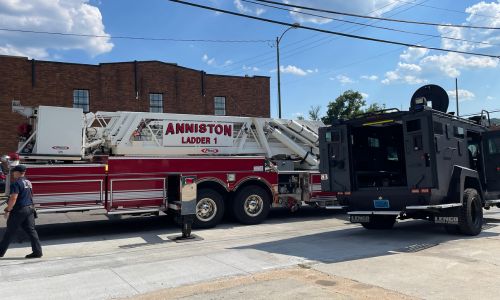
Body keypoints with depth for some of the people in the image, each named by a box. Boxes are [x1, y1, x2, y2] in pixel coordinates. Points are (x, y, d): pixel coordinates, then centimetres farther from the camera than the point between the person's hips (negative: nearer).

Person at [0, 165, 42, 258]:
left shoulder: (17, 183, -14)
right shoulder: (28, 182, 13)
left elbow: (13, 198, -21)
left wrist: (8, 210, -13)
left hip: (19, 210, -7)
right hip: (30, 208, 7)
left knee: (10, 232, 5)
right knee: (31, 230, 6)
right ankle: (37, 251, 4)